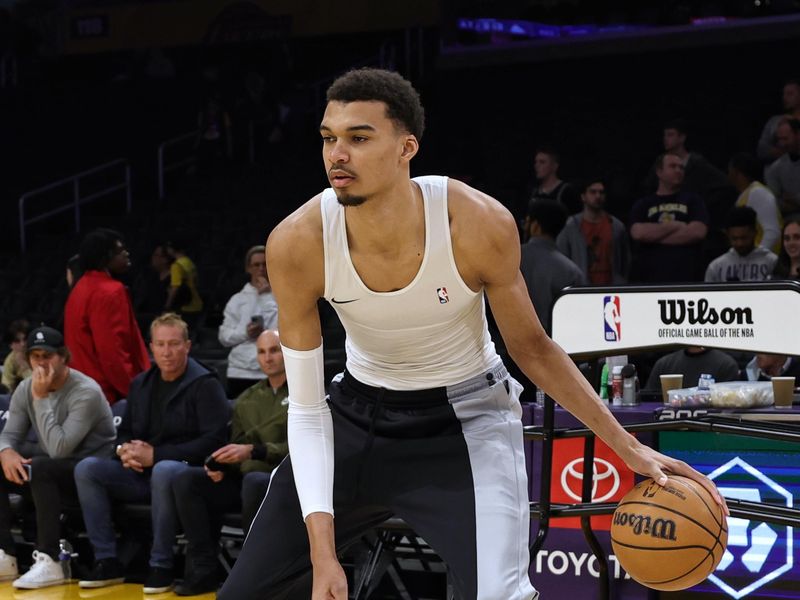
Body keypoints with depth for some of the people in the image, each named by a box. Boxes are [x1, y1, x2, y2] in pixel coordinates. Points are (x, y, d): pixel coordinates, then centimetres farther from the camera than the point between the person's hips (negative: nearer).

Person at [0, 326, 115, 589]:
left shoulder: (86, 393, -21)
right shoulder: (26, 389, 3)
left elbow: (59, 449, -29)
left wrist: (41, 398, -26)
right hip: (53, 473, 8)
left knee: (40, 468, -35)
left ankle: (48, 562, -33)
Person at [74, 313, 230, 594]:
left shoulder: (205, 384, -6)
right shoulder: (141, 384, 16)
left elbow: (213, 440, -16)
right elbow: (124, 432, 26)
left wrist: (155, 455, -18)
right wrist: (125, 450, -2)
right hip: (142, 475, 7)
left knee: (163, 471, -40)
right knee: (87, 468, -14)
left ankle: (161, 566, -27)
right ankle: (106, 562, -13)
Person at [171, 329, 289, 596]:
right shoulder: (247, 399, 20)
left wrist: (254, 451, -21)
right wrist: (221, 465, -2)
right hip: (243, 479, 6)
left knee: (254, 481, -39)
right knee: (186, 480, -15)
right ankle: (202, 570, -16)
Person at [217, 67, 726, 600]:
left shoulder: (479, 225, -26)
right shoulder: (298, 243, -23)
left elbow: (531, 348, -7)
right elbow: (306, 407, -16)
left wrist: (628, 447, -10)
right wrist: (323, 552, -23)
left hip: (466, 417, -3)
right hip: (357, 414, 3)